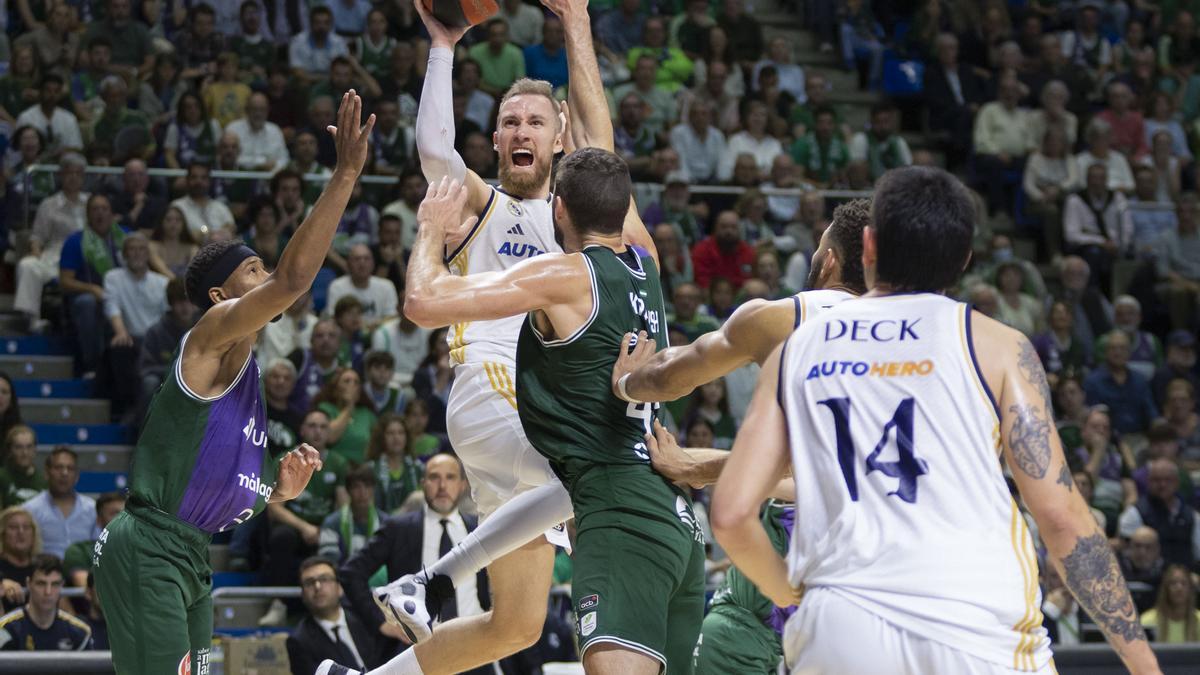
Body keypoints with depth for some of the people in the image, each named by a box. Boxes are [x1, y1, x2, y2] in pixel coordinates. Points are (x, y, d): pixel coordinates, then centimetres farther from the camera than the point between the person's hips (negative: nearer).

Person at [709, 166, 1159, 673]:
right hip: (976, 628, -2)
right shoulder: (996, 346, 5)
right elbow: (1060, 515, 0)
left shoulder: (795, 350, 13)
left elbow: (731, 515, 8)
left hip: (837, 631, 2)